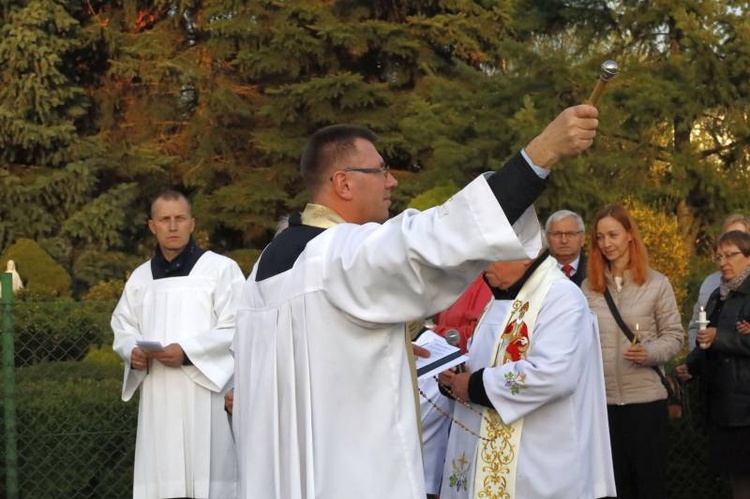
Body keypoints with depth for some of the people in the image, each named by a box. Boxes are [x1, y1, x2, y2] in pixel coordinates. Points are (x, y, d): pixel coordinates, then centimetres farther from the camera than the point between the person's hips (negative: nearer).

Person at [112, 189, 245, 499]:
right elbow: (123, 329, 19)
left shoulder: (221, 269, -1)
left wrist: (187, 351, -18)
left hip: (204, 393, -4)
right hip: (158, 397, 5)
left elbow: (237, 329, -7)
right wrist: (133, 352, -4)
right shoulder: (140, 277, 16)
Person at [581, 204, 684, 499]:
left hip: (646, 397, -3)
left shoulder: (656, 284, -1)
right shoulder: (589, 287, 7)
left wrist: (649, 353, -19)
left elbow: (674, 336, -2)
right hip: (601, 399, 3)